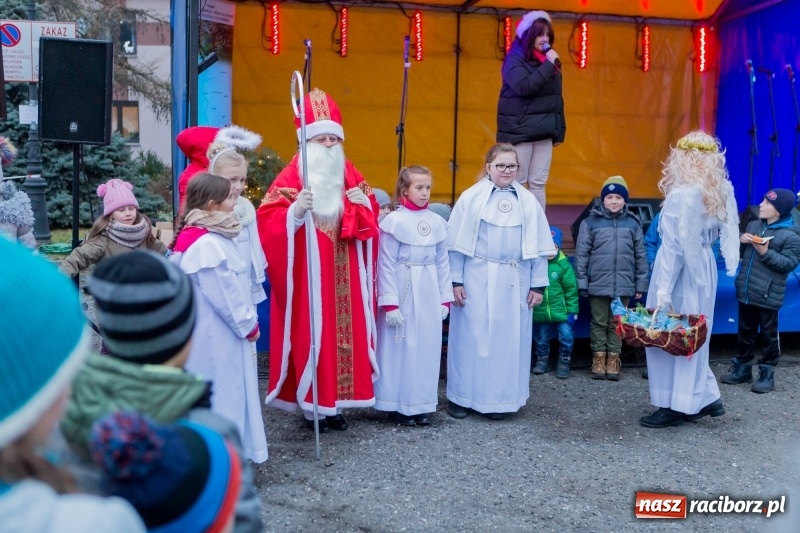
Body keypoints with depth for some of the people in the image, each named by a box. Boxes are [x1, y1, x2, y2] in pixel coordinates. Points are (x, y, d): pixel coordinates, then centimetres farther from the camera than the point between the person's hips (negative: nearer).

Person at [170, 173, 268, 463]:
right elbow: (225, 294, -21)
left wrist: (246, 322, 13)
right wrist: (249, 325, -10)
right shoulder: (207, 245, -23)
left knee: (229, 393, 18)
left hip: (222, 334, 10)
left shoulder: (213, 237, 9)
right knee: (221, 395, 2)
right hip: (216, 337, -10)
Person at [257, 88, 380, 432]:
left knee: (345, 332, 8)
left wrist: (364, 204, -7)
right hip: (307, 278, -5)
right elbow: (267, 219, -15)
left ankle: (334, 401, 21)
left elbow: (371, 218, 14)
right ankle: (312, 404, 11)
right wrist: (295, 211, -32)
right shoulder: (291, 177, -7)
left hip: (344, 279, 5)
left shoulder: (351, 177, 10)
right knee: (310, 334, -2)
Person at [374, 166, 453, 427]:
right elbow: (386, 266, -9)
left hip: (428, 294, 5)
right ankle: (398, 405, 15)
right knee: (400, 348, 3)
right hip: (402, 293, -5)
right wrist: (389, 303, -14)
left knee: (426, 348, 10)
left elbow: (442, 263, 11)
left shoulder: (436, 222, 6)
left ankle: (421, 404, 21)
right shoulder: (394, 221, -8)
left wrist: (445, 298, 8)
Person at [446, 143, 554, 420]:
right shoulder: (471, 197, -1)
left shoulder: (528, 201, 6)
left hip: (515, 282, 3)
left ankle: (500, 399, 19)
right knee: (472, 337, 3)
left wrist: (538, 284, 4)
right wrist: (455, 281, -6)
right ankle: (461, 397, 16)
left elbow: (538, 246, 7)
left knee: (509, 340, 7)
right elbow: (456, 242, -2)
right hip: (477, 280, -2)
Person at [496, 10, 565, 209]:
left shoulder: (550, 61, 12)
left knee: (538, 183, 6)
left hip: (544, 132, 6)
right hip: (519, 131, -5)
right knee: (517, 183, -3)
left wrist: (560, 129, 13)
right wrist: (548, 65, -20)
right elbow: (524, 88, -22)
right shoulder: (515, 59, -5)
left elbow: (557, 98, 16)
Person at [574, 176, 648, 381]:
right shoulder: (591, 222, -2)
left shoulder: (633, 223, 4)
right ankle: (599, 358, 18)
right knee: (599, 323, 8)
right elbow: (581, 254, -1)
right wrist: (581, 283, -4)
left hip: (624, 285, 1)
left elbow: (640, 256, 8)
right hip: (598, 285, -1)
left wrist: (641, 284, 8)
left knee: (617, 324, 10)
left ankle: (613, 359, 20)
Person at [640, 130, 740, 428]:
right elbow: (723, 233, 6)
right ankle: (705, 399, 23)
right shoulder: (722, 192, 4)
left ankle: (674, 407, 9)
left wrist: (663, 291, -17)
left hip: (682, 270, -8)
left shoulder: (682, 195, -19)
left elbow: (674, 246, -20)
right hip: (704, 267, 8)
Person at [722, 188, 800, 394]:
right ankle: (742, 368, 27)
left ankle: (767, 373, 16)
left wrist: (766, 253, -23)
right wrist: (740, 241, -4)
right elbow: (741, 253, 17)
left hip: (768, 295, -6)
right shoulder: (753, 225, 8)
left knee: (768, 335, 5)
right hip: (746, 291, 6)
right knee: (746, 332, 16)